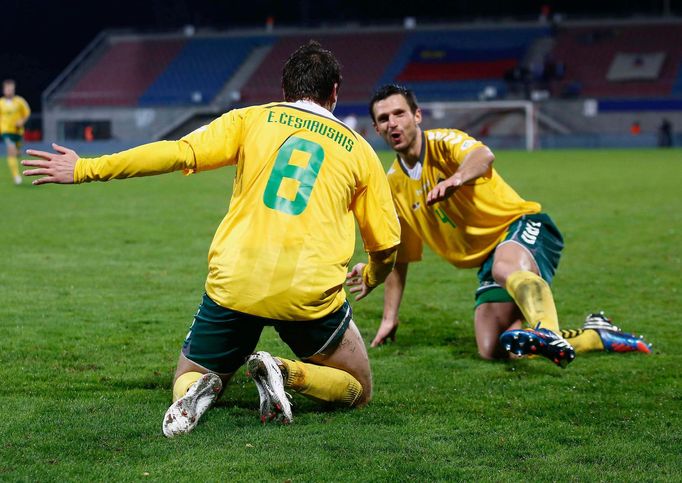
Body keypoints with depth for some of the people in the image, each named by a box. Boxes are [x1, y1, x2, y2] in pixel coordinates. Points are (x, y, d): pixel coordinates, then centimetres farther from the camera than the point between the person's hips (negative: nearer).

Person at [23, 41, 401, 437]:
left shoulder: (252, 119, 11)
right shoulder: (358, 149, 14)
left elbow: (178, 153, -2)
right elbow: (386, 242, 17)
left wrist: (86, 169, 2)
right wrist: (370, 278, 39)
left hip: (233, 285, 1)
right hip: (312, 295, -1)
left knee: (187, 380, 24)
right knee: (358, 390, 21)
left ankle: (200, 390, -14)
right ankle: (287, 374, -10)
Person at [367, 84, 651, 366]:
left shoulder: (442, 142, -8)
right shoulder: (393, 185, 11)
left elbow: (483, 155, -34)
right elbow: (398, 257, 21)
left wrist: (455, 179, -56)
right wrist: (389, 318, 22)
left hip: (523, 228, -6)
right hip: (487, 257, 7)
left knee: (505, 267, -42)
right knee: (492, 351, -14)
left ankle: (548, 332, -70)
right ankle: (595, 335, -3)